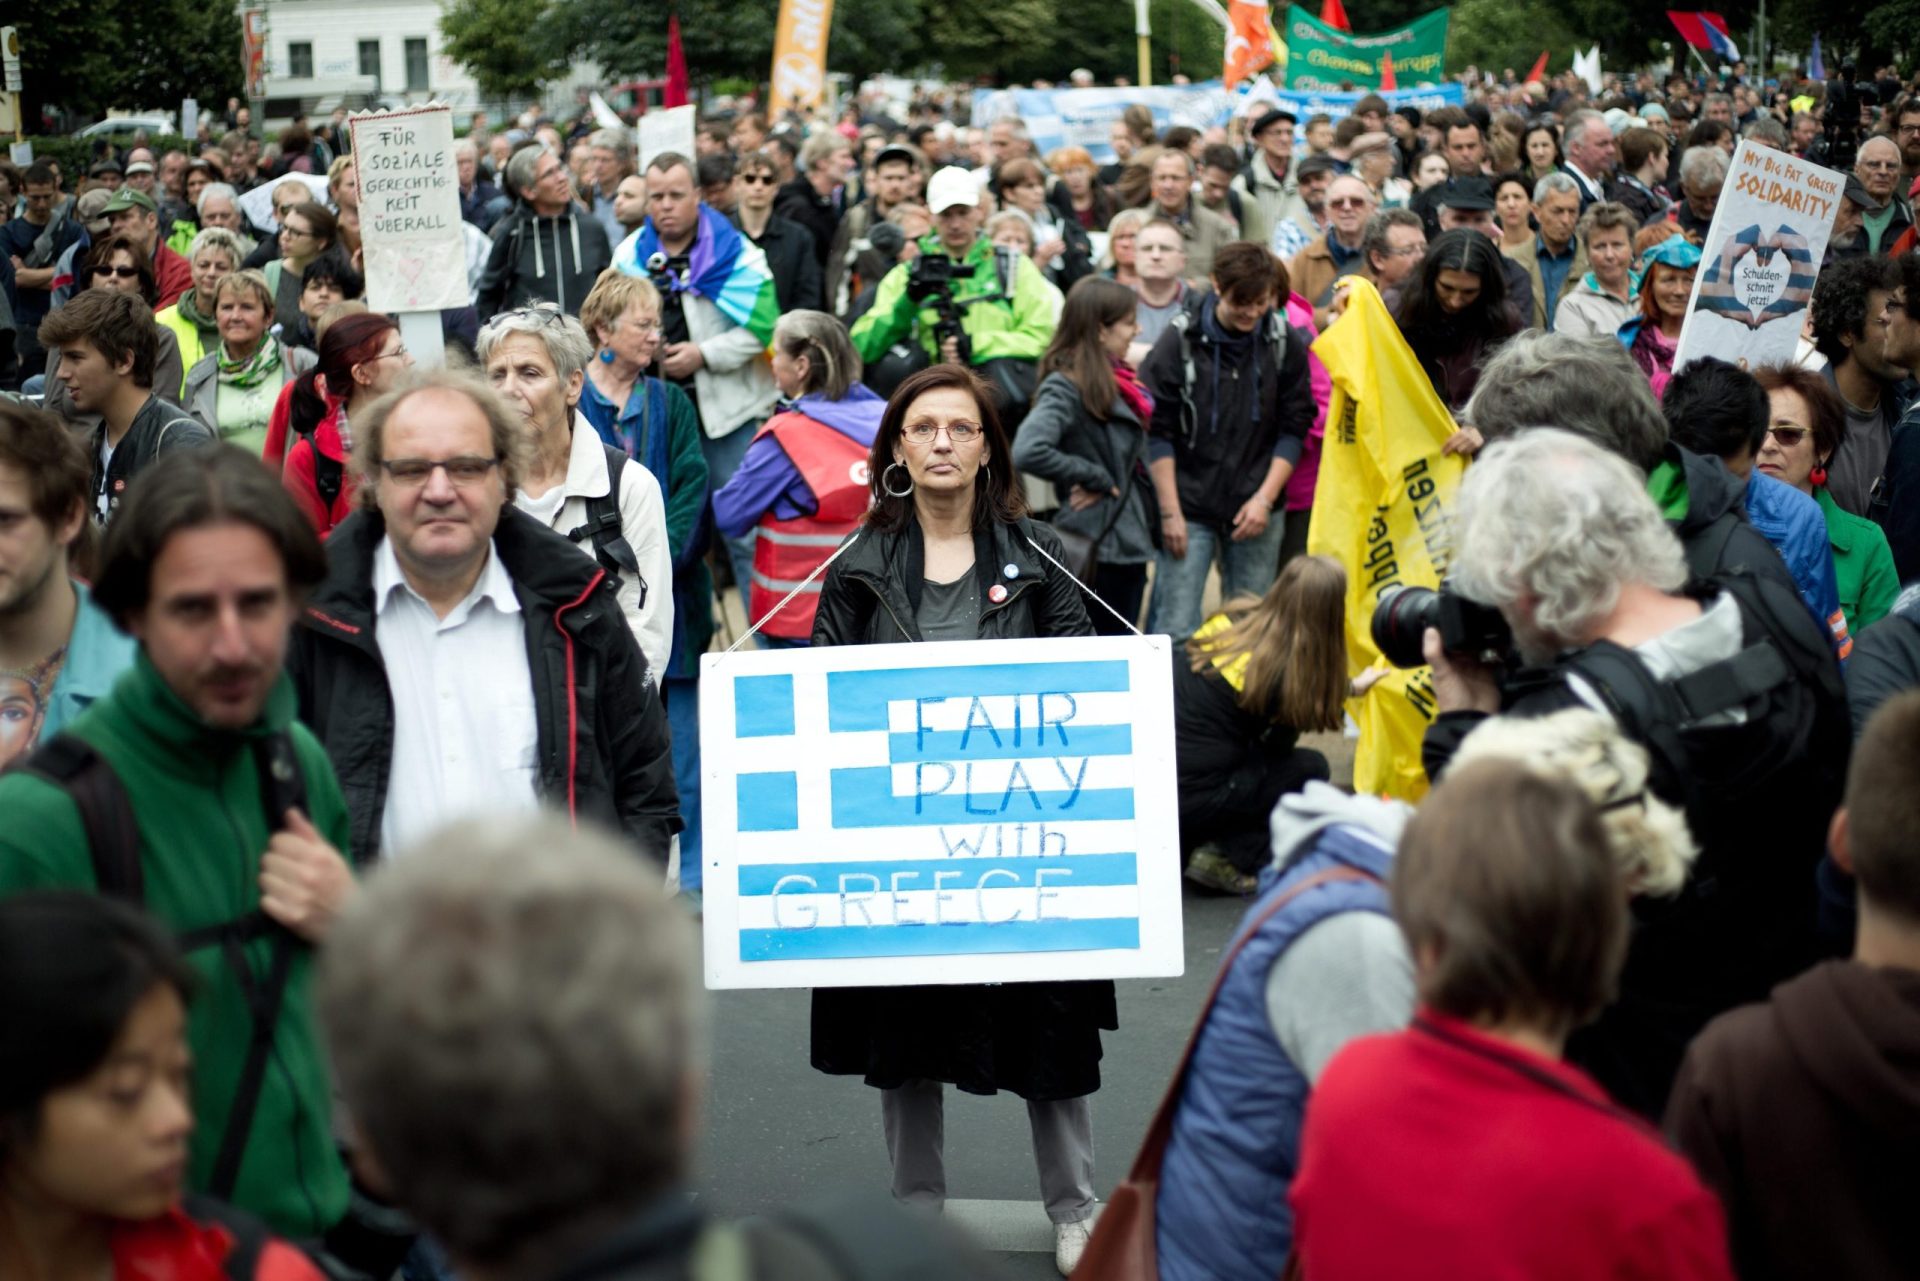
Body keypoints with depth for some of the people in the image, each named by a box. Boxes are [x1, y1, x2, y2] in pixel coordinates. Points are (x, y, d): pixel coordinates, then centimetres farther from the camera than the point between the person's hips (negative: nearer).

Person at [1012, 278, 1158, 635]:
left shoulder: (1114, 381, 11)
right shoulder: (1066, 387, -16)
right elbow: (1028, 452, -31)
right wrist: (1093, 477, -20)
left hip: (1129, 541, 9)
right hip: (1097, 547, -9)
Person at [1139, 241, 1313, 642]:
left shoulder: (1286, 343, 0)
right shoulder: (1179, 341, -7)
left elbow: (1294, 428, 5)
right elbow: (1157, 432, -4)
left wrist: (1265, 498, -4)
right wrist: (1170, 513, -7)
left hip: (1256, 508, 2)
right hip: (1189, 506, -2)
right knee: (1175, 629, -6)